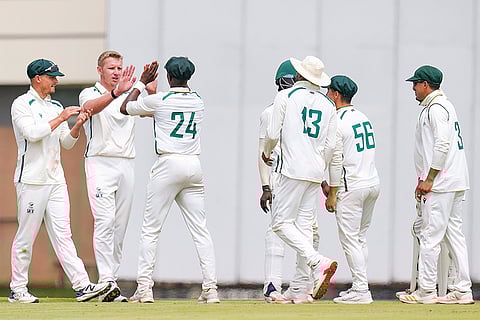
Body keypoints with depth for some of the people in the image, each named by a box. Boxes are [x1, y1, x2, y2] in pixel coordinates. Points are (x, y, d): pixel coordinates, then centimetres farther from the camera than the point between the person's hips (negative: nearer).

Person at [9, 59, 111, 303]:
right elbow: (32, 133, -19)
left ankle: (81, 285, -10)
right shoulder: (22, 104, -4)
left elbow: (67, 143, 18)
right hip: (31, 180, -6)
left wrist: (77, 125, 0)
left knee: (62, 234, 0)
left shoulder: (56, 107, 17)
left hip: (56, 180, 6)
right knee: (26, 236, -2)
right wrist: (60, 118, -15)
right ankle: (17, 290, 6)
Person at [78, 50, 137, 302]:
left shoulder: (129, 96, 17)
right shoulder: (90, 94, 2)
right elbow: (90, 107, -22)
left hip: (126, 165, 5)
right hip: (100, 163, -5)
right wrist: (117, 92, -39)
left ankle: (111, 279, 10)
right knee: (105, 221, -16)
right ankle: (107, 284, -20)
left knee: (120, 225, 5)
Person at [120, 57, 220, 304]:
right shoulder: (198, 101, 8)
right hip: (194, 166, 4)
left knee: (150, 229, 2)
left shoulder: (159, 100, -6)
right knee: (200, 230, 4)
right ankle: (210, 288, -3)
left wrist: (142, 82, 20)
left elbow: (125, 108, 9)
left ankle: (144, 287, -3)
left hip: (168, 165, -4)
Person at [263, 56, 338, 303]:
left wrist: (267, 153, 16)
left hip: (293, 170, -6)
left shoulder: (286, 96, -2)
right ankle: (300, 289, 4)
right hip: (316, 172, 6)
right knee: (305, 225, 7)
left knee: (281, 222, -5)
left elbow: (273, 134, -4)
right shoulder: (328, 104, 12)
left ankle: (318, 263, -24)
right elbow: (330, 145, 10)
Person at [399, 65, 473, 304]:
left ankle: (426, 291, -7)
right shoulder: (445, 105, 21)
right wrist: (424, 180, 23)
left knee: (430, 235, -8)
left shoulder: (436, 108, -11)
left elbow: (442, 146, -21)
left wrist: (429, 180, -19)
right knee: (454, 233, 8)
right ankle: (462, 290, 7)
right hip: (456, 184, 10)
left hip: (440, 185, -10)